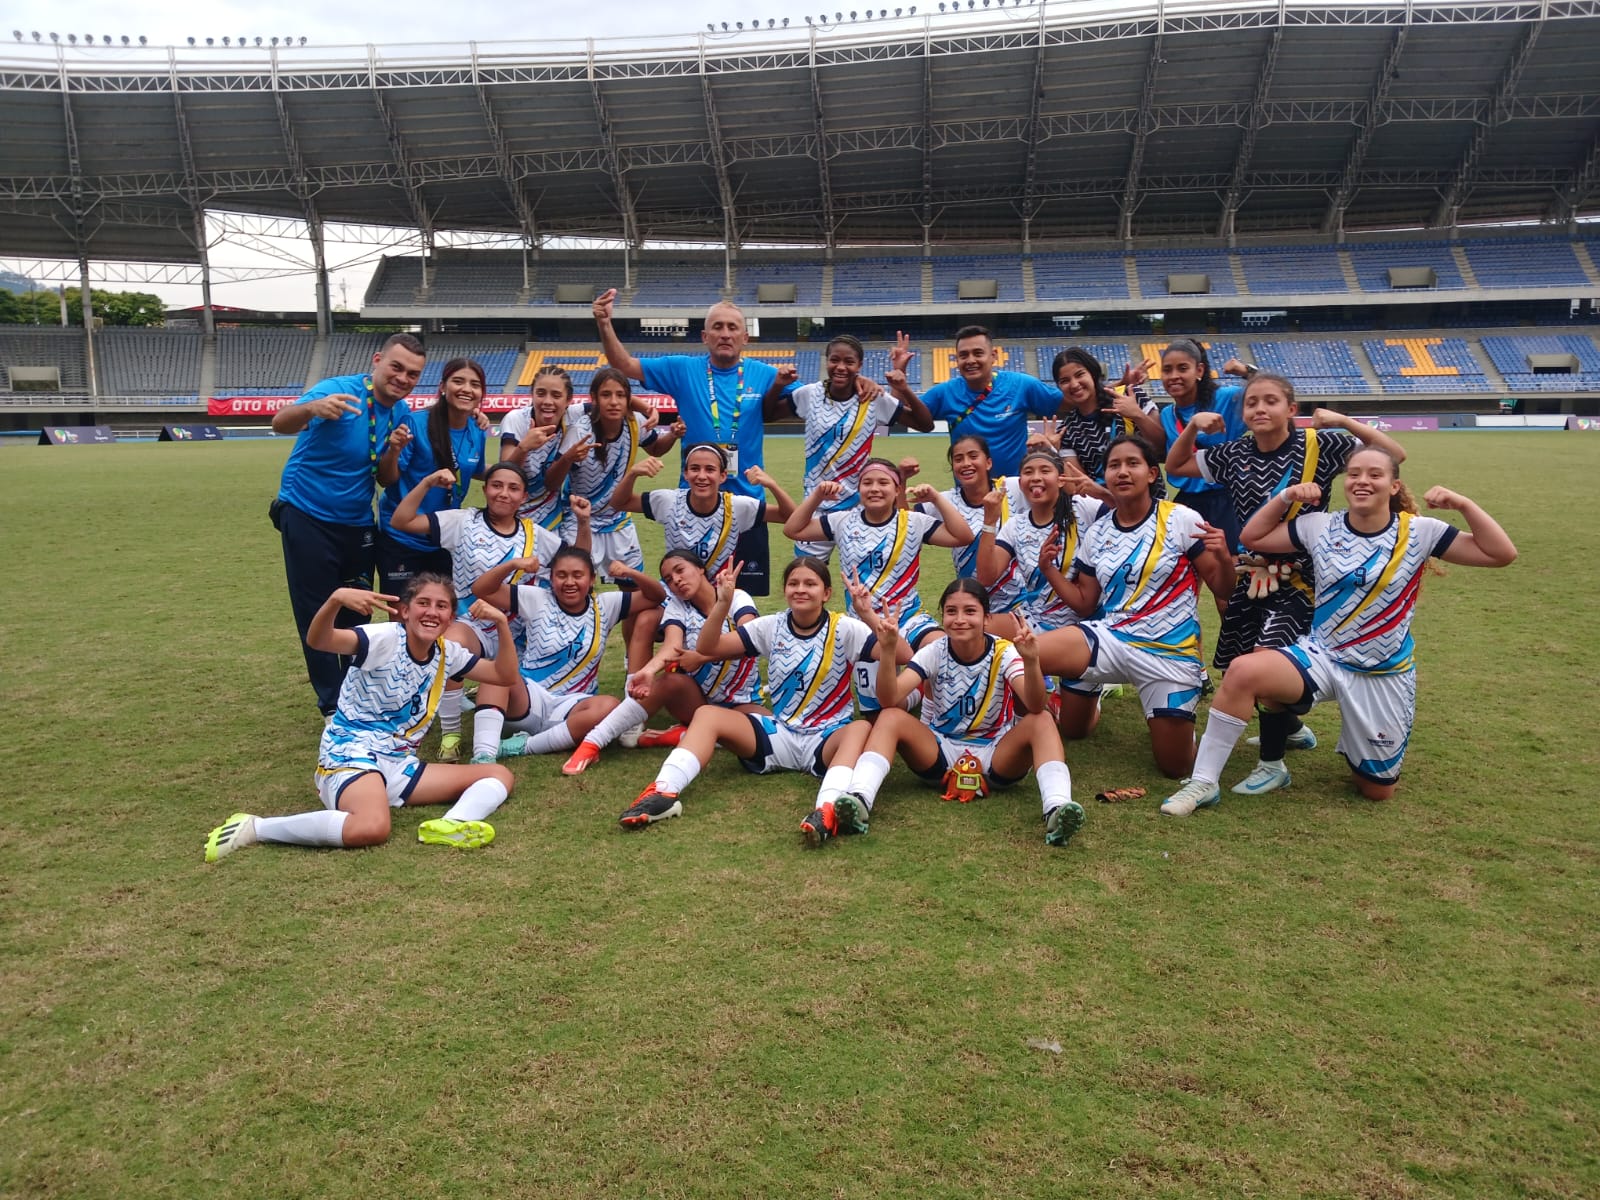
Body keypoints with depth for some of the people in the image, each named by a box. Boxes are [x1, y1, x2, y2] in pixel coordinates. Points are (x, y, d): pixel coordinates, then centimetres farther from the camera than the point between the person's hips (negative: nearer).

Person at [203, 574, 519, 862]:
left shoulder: (447, 653, 7)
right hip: (351, 754, -7)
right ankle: (253, 828, -20)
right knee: (372, 828, -39)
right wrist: (337, 598, -48)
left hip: (400, 765, 8)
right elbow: (318, 641, -28)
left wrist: (502, 623, -5)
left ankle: (451, 825, -34)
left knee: (500, 777, -1)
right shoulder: (385, 638, -12)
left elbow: (505, 674, 10)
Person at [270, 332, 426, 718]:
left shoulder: (401, 413, 1)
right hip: (308, 518, -5)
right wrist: (313, 408, -56)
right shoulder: (340, 390, -18)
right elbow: (280, 424, -34)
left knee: (357, 614, 11)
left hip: (357, 524, 6)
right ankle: (334, 706, 11)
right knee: (318, 617, 1)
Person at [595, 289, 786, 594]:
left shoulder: (764, 375, 0)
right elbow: (625, 366, 0)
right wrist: (605, 325, -17)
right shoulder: (683, 370, 0)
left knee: (746, 592, 9)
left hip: (747, 500, 0)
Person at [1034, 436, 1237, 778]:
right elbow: (1085, 605, 10)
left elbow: (1222, 590, -4)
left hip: (1171, 654, -3)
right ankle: (1093, 696, 17)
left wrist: (1223, 557, -25)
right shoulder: (1096, 534, 4)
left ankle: (1174, 719, 36)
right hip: (1110, 639, 3)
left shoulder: (1182, 520, -8)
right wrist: (1050, 570, -4)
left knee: (1175, 767, 1)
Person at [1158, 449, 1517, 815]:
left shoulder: (1419, 532, -8)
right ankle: (1204, 782, -21)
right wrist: (1286, 497, -7)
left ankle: (1354, 741, 45)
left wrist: (1464, 505, -20)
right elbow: (1253, 538, 6)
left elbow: (1502, 554, -9)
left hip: (1385, 676, 0)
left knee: (1377, 790, 9)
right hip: (1320, 657, 1)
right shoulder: (1319, 527, -2)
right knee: (1243, 671, -32)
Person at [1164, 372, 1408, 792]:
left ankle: (1273, 763, -2)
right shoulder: (1235, 454, 4)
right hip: (1249, 577, 6)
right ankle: (1292, 729, 43)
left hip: (1298, 579, -5)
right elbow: (1175, 466, 15)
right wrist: (1193, 426, -1)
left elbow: (1394, 455, -10)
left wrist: (1343, 421, -19)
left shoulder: (1319, 445, -8)